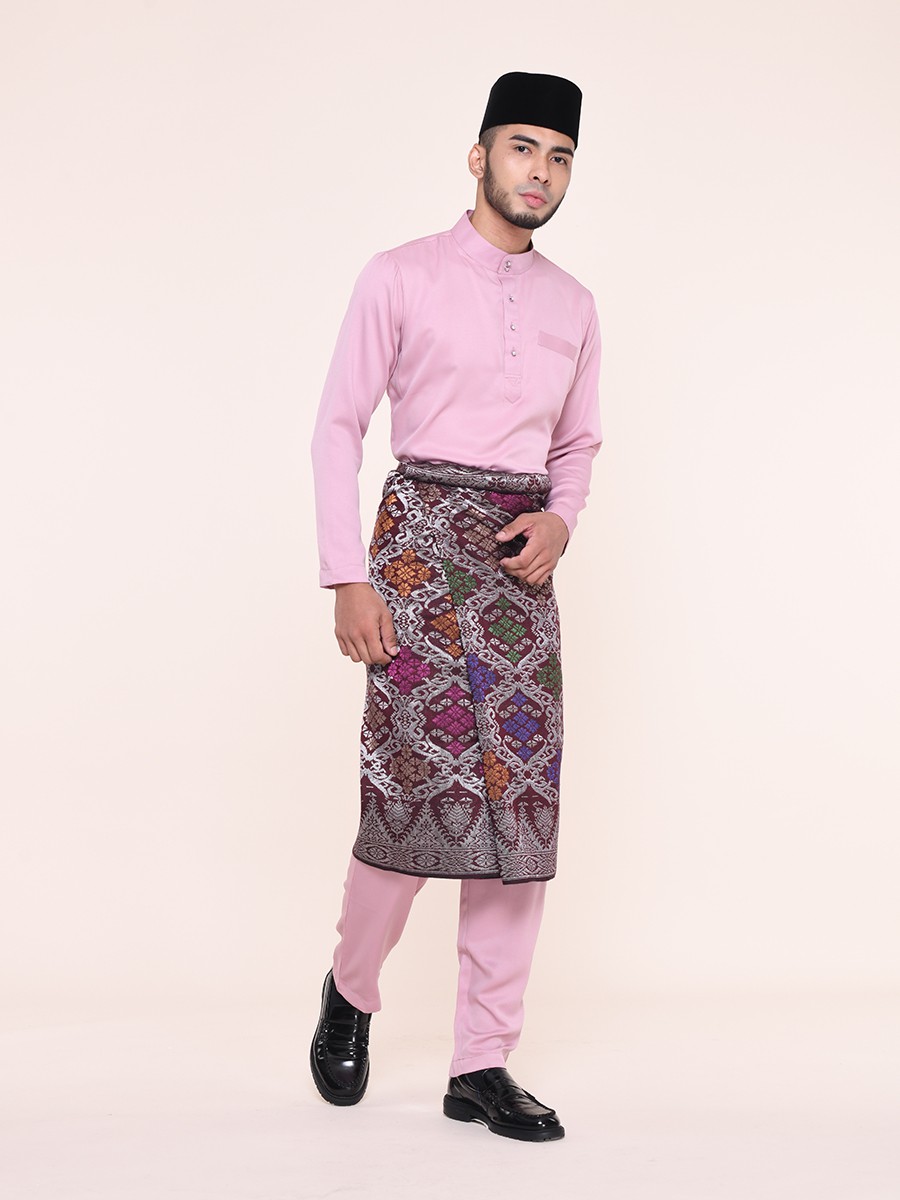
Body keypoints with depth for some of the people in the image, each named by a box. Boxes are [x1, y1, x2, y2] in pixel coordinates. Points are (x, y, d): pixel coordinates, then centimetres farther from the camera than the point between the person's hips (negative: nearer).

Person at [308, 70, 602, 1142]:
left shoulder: (573, 304, 15)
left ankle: (482, 1064, 8)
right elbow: (339, 425, -2)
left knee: (522, 798, 0)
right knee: (413, 781, -10)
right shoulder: (401, 277, 1)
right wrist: (348, 579, -9)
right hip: (421, 535, -5)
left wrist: (561, 519, 0)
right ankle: (350, 990, 20)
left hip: (522, 555, 5)